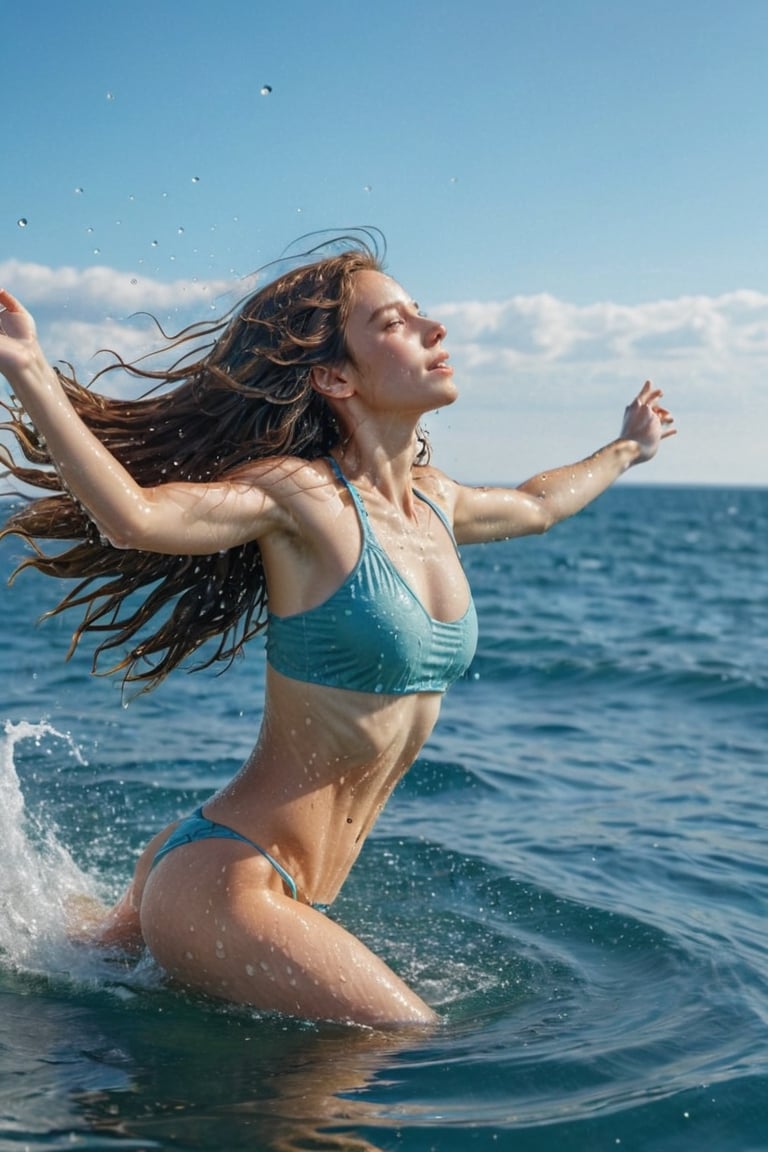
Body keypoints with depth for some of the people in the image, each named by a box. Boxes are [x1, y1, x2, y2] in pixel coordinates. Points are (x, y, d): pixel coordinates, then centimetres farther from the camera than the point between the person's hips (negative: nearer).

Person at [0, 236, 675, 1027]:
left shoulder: (434, 501, 8)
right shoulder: (301, 495, -16)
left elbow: (535, 505, 31)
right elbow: (134, 516, -34)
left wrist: (627, 449, 46)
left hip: (299, 892, 8)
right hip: (221, 882, -8)